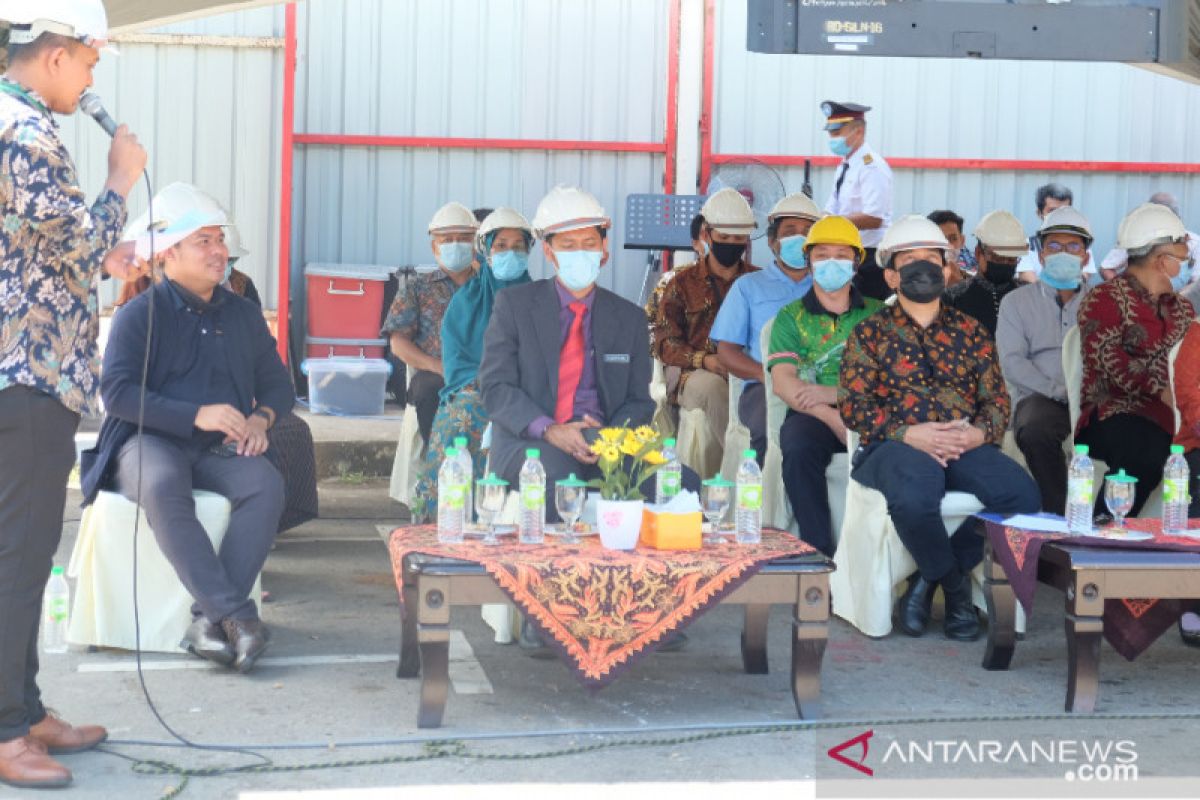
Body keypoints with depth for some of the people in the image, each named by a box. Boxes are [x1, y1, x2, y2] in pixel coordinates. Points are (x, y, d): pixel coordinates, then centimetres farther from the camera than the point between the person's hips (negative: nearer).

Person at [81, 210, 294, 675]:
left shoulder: (243, 315, 16)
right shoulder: (139, 315, 1)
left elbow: (277, 382, 20)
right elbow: (116, 391, -11)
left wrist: (261, 417, -4)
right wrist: (196, 415, -19)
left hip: (220, 447, 4)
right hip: (152, 442, -3)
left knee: (267, 485, -29)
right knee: (162, 488, -38)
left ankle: (208, 621, -33)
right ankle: (236, 616, -40)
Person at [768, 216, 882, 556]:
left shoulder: (876, 314, 18)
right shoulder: (791, 316, 17)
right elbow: (782, 382, 0)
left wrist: (833, 393, -13)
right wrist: (833, 417, -17)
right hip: (811, 414, 0)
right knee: (798, 446, -35)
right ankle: (819, 551, -28)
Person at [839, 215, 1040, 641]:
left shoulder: (970, 332, 22)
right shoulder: (870, 334, 13)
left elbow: (997, 401, 16)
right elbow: (853, 406, 2)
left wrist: (978, 433, -8)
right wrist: (910, 434, -14)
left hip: (964, 447, 3)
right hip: (895, 446, -3)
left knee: (1021, 493, -28)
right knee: (913, 498, -39)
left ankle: (930, 578, -8)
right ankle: (957, 586, -8)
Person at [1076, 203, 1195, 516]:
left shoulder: (1181, 308, 26)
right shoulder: (1106, 299, 5)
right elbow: (1107, 359, -10)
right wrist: (1161, 392, -18)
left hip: (1168, 418, 6)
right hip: (1116, 413, -5)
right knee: (1146, 453, -37)